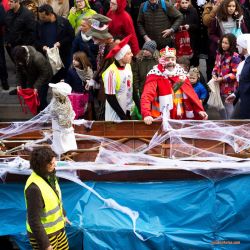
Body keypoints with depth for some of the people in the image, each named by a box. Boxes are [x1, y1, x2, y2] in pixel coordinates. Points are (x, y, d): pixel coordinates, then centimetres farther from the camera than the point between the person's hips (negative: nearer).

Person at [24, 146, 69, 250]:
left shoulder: (49, 175, -6)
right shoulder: (34, 187, -32)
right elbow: (34, 220, -28)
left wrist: (63, 215, 27)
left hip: (57, 228, 8)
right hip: (42, 233, -8)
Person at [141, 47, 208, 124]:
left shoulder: (180, 73, 6)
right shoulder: (155, 75, -10)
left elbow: (191, 93, 9)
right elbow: (147, 95, -22)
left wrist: (200, 110, -2)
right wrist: (146, 114, -37)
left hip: (180, 119, 5)